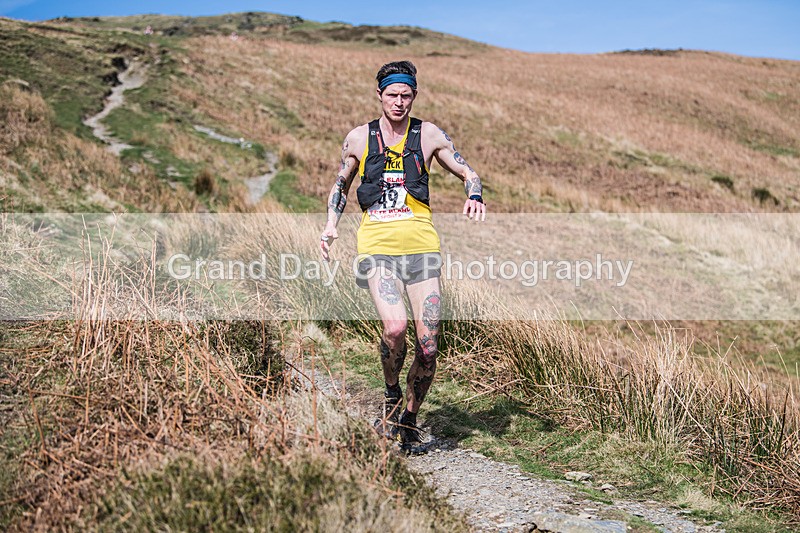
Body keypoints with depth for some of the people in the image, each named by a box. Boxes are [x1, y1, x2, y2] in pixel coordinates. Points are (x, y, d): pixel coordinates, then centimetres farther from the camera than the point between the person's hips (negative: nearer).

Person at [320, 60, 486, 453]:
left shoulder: (429, 135, 7)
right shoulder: (358, 138, 9)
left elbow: (467, 173, 14)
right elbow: (340, 186, 22)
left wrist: (474, 196, -8)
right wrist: (330, 227, 8)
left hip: (421, 245, 1)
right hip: (377, 246, -1)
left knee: (428, 345, -4)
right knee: (394, 327, -25)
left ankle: (409, 421, 19)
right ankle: (391, 395, 6)